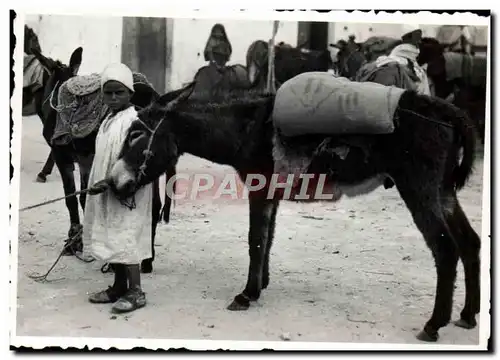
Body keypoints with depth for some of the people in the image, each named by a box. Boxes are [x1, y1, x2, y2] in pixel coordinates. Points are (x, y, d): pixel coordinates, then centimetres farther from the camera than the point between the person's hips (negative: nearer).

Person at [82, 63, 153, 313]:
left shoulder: (132, 121, -15)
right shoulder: (108, 120, 14)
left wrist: (110, 182, -26)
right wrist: (99, 183, 15)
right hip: (107, 193, 9)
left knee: (125, 239, -6)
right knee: (112, 241, 14)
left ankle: (135, 293, 2)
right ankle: (119, 288, 25)